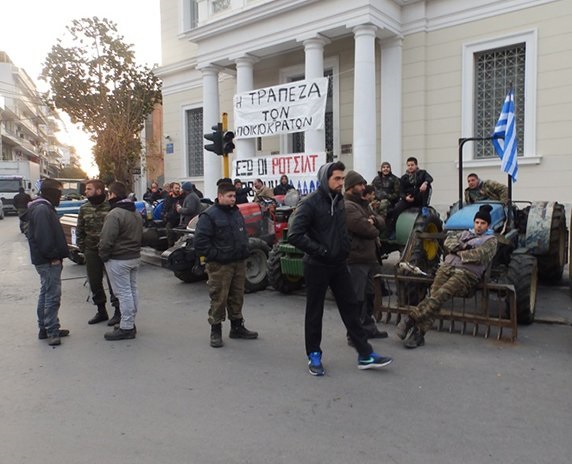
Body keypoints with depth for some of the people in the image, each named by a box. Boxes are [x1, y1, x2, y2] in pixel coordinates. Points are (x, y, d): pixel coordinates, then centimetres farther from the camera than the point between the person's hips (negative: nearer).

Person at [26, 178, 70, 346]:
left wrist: (57, 254, 15)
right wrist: (53, 256, -18)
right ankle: (52, 332, 1)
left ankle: (45, 329, 26)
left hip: (46, 261, 11)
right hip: (49, 261, -11)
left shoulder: (43, 208, 16)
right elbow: (43, 236, -25)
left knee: (46, 294, 16)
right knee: (52, 296, -5)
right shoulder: (42, 209, -17)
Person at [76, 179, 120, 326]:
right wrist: (82, 247, 7)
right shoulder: (84, 208, 6)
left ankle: (118, 311, 15)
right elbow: (80, 230, 13)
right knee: (94, 282, 12)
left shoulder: (111, 206, -10)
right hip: (91, 251, 5)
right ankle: (101, 311, 27)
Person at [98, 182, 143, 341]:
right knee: (132, 290, 15)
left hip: (118, 260, -9)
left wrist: (103, 256, -8)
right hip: (135, 257, 10)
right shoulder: (136, 214, 13)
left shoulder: (114, 214, -19)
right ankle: (130, 323, 25)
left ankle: (126, 328, 1)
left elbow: (107, 240, -22)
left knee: (123, 293, -5)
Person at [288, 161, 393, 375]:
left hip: (339, 264, 7)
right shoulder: (310, 203, -15)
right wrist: (321, 250, -20)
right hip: (317, 266, -6)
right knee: (315, 311, 6)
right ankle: (314, 355, 21)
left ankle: (365, 354, 16)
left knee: (350, 307, 8)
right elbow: (294, 235, -23)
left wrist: (345, 248, 7)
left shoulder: (339, 200, 7)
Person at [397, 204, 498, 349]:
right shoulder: (466, 233, 31)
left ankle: (411, 320, -31)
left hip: (467, 273, -4)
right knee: (433, 296, -21)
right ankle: (419, 334, -28)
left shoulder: (491, 240, 15)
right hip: (448, 267, 4)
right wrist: (461, 246, -2)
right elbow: (449, 241, 15)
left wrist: (460, 253, 3)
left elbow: (480, 255, -4)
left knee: (440, 295, -30)